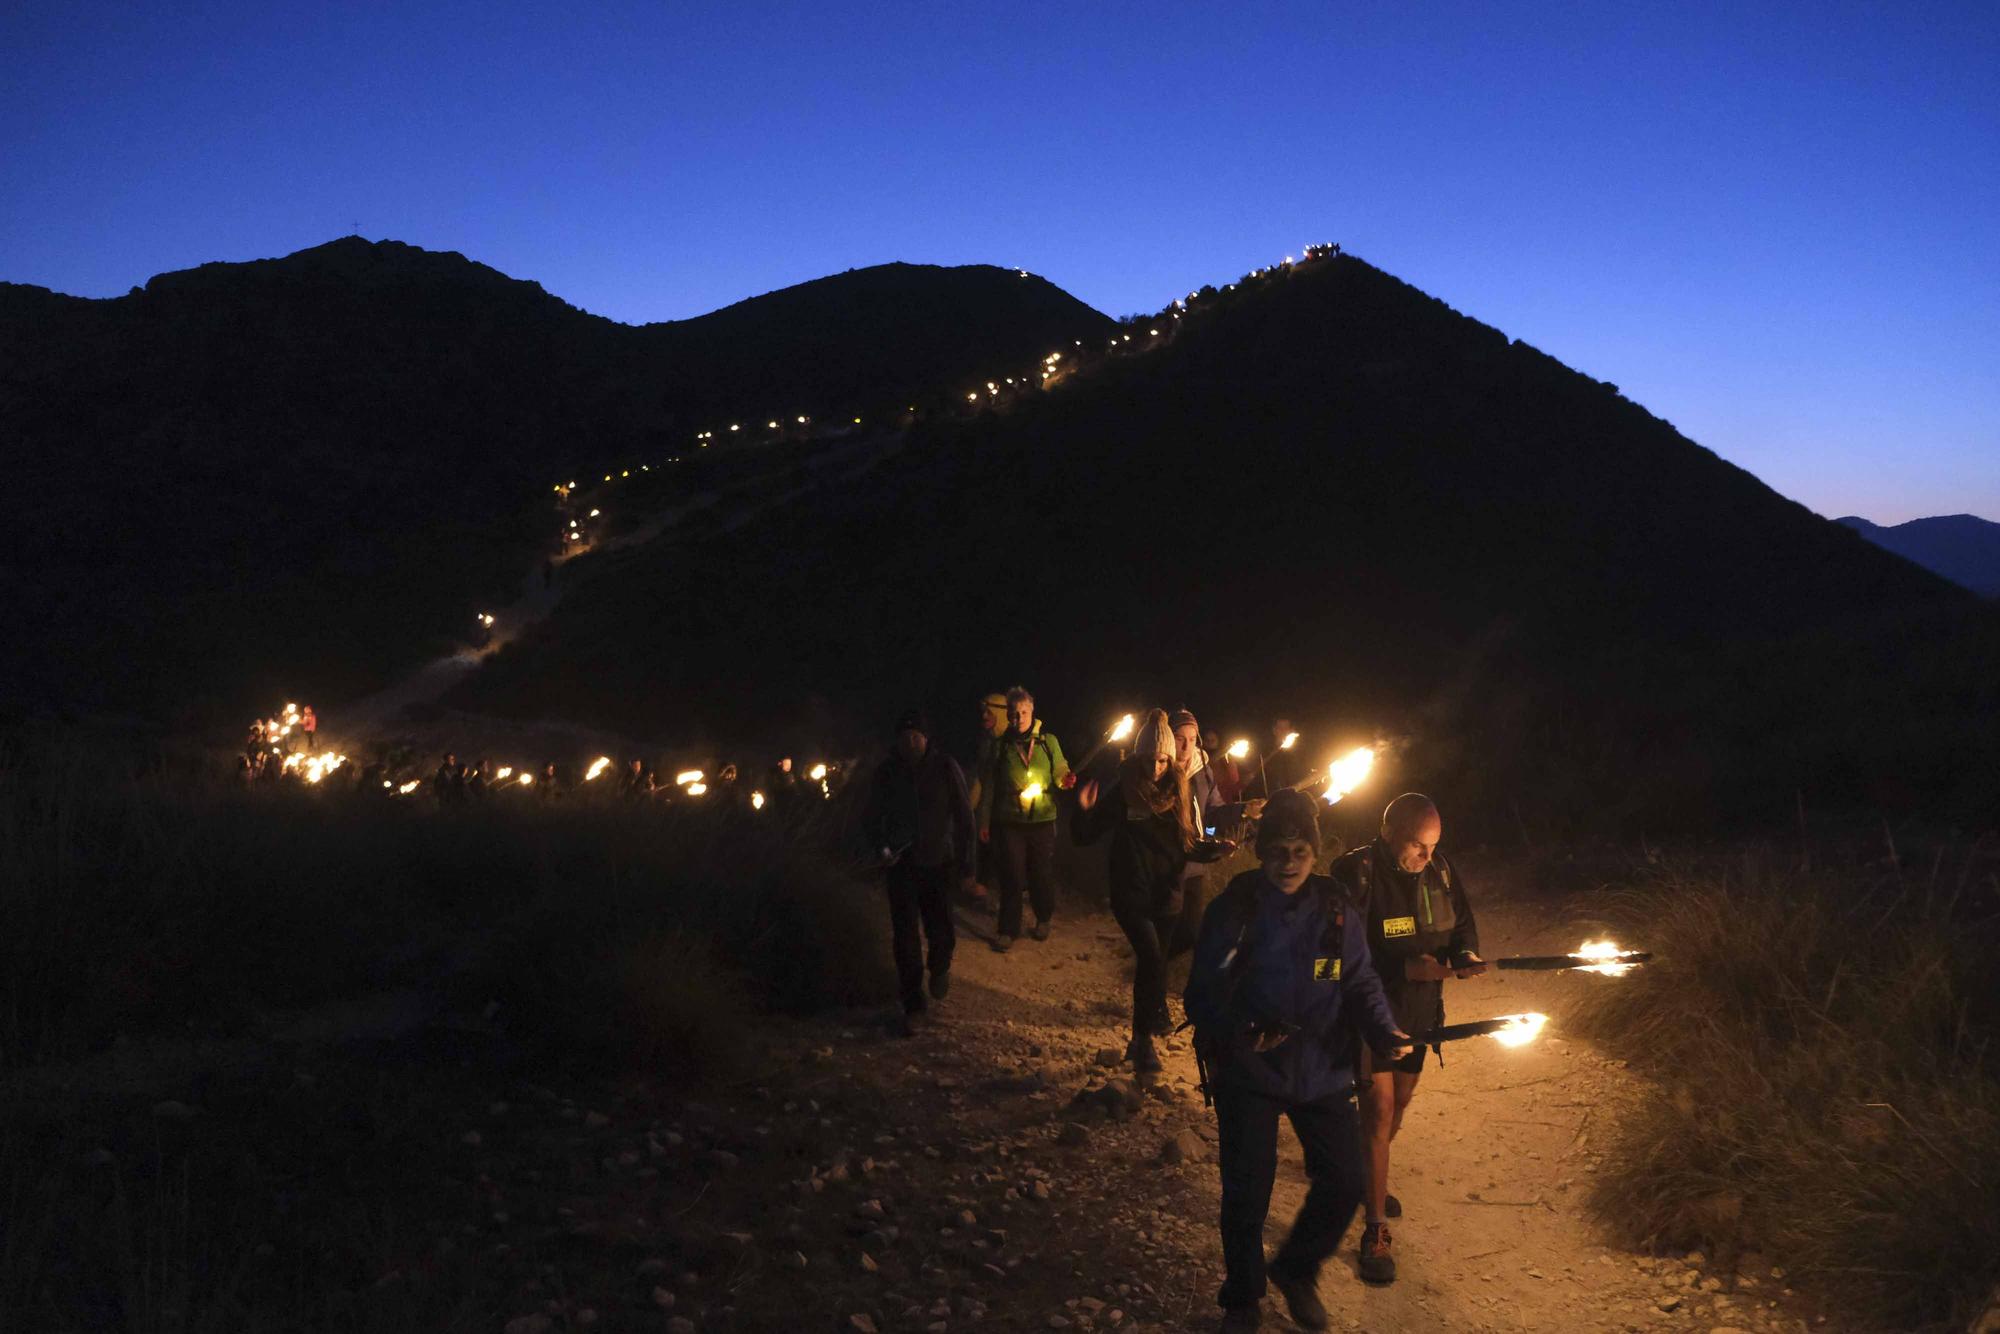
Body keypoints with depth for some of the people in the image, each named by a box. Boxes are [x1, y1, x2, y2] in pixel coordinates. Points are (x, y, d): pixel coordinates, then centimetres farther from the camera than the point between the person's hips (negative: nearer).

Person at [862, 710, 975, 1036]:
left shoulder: (945, 768, -6)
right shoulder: (886, 772, -2)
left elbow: (963, 815, -1)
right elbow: (873, 817, 5)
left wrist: (965, 860, -2)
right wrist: (881, 848, -13)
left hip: (937, 862, -1)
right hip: (900, 863, 1)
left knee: (941, 932, 1)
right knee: (904, 936, -2)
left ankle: (940, 968, 36)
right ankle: (912, 1006, 10)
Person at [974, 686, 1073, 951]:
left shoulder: (1048, 742, -1)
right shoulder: (999, 746, 0)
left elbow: (1060, 772, 5)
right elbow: (988, 786, 4)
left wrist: (1064, 781, -19)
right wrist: (984, 821, 5)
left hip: (1042, 821, 0)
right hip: (1009, 822, 0)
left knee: (1042, 875, 9)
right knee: (1011, 878, 3)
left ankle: (1043, 919, 33)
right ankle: (1008, 930, 16)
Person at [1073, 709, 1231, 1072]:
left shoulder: (1180, 793, 1)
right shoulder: (1121, 792, -7)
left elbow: (1191, 845, 5)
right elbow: (1085, 838, -4)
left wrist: (1215, 849, -14)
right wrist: (1084, 811, -24)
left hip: (1167, 895, 4)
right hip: (1131, 894, -3)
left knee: (1154, 963, 14)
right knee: (1152, 959, -19)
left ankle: (1142, 1039, 33)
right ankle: (1145, 1040, -7)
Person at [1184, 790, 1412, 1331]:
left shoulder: (1336, 912, -1)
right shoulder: (1232, 910, -11)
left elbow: (1361, 983, 3)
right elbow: (1203, 991, -11)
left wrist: (1383, 1029, -16)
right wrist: (1237, 1030, -30)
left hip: (1322, 1069, 3)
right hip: (1248, 1070, -3)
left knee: (1345, 1181, 4)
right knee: (1247, 1192, 0)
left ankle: (1296, 1271, 34)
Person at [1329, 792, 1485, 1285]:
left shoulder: (1439, 870, -3)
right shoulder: (1356, 874, -22)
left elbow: (1461, 922, 9)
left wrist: (1465, 954, -14)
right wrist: (1404, 969, -31)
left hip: (1418, 1012, 7)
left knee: (1399, 1102, 22)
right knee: (1378, 1111, -7)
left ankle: (1368, 1178, 48)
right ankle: (1376, 1230, 2)